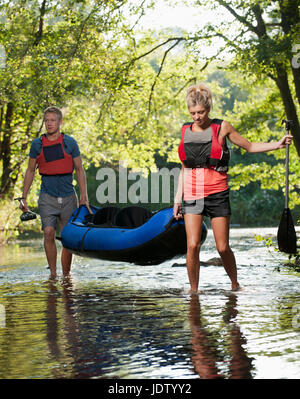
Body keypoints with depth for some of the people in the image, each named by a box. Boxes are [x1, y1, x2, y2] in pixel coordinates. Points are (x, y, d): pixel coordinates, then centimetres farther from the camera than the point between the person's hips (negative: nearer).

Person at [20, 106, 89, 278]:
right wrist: (24, 198, 8)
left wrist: (84, 196, -4)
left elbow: (80, 170, 5)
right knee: (49, 232, -16)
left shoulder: (70, 143, 2)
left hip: (68, 196, 0)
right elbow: (30, 171, 11)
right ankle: (53, 273, -7)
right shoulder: (37, 144, 4)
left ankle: (66, 275, 14)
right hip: (47, 196, 0)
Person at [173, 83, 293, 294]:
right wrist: (178, 199, 12)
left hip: (217, 194, -2)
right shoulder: (185, 131, 8)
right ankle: (193, 290, 5)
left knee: (223, 247, -1)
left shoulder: (222, 127, 0)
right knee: (193, 245, -10)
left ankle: (235, 284, 24)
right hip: (192, 195, 2)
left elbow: (249, 146, 12)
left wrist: (277, 144, 0)